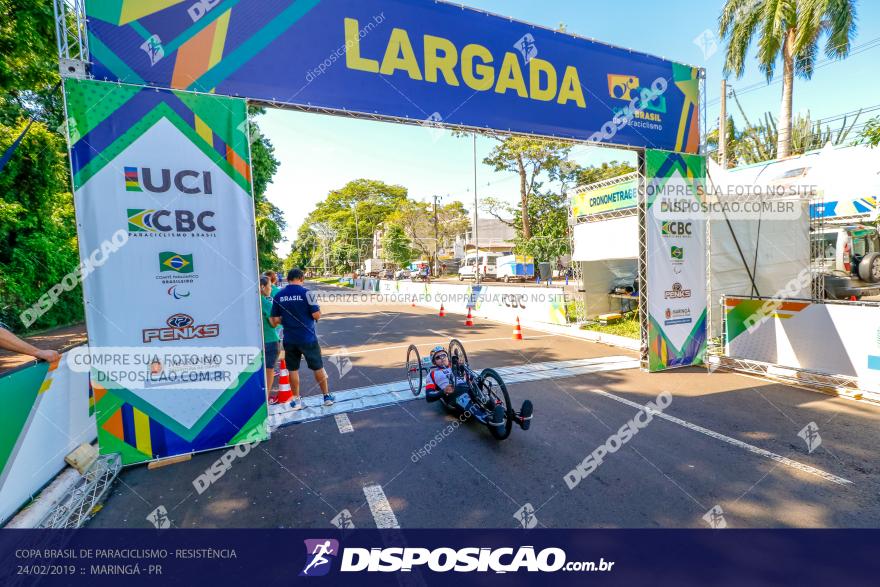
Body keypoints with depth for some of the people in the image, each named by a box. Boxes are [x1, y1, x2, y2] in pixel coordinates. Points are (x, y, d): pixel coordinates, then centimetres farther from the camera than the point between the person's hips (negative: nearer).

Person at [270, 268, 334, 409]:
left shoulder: (278, 296, -1)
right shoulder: (305, 292, -12)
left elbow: (275, 320, 0)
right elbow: (316, 315, -15)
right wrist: (316, 316, 7)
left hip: (289, 339, 3)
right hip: (308, 338, -3)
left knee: (293, 369, 15)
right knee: (318, 367, 11)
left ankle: (296, 400, 22)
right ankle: (327, 396, 21)